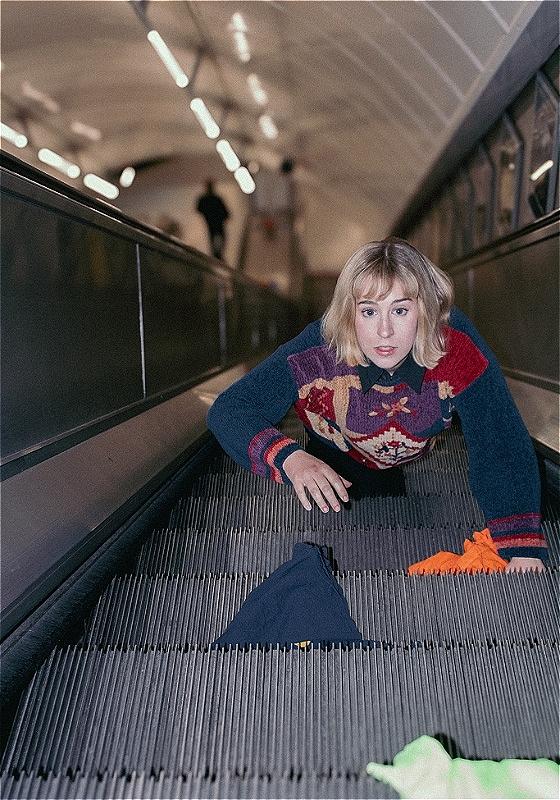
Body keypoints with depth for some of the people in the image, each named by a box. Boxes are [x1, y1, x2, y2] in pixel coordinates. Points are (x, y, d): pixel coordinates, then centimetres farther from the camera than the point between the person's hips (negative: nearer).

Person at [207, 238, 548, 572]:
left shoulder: (457, 346, -36)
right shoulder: (319, 351, -37)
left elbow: (504, 444, -36)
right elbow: (228, 410, -35)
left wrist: (524, 554, -46)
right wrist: (289, 457, -55)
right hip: (336, 461, -1)